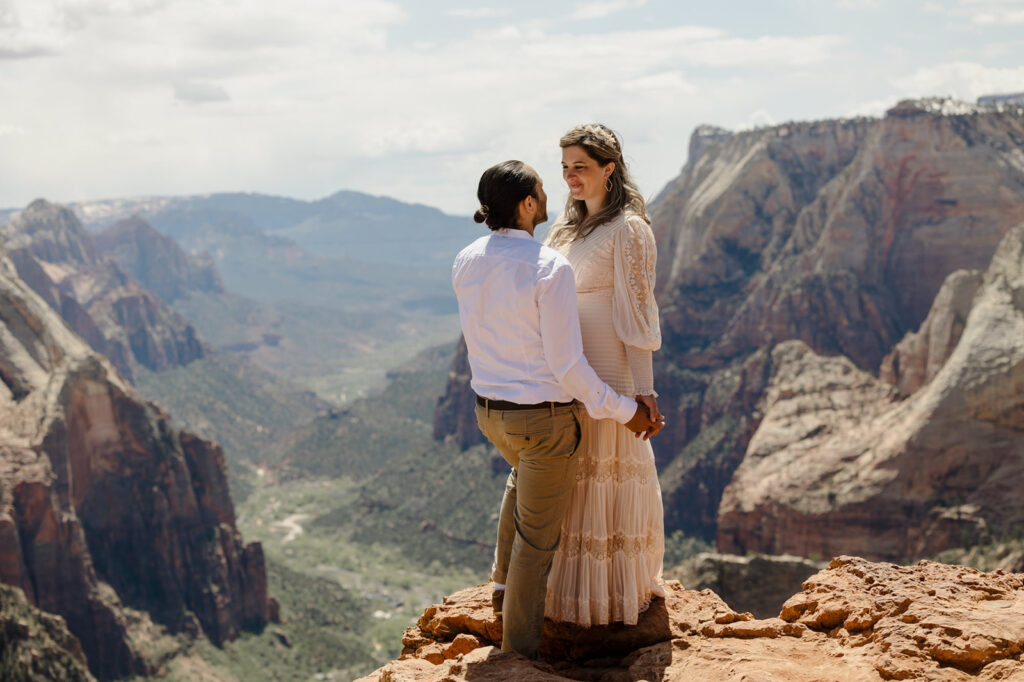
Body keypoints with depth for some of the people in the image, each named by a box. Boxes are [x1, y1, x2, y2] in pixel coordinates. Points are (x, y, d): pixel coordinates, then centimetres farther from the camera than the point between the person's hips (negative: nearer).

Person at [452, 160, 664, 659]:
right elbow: (566, 366, -22)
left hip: (490, 409, 7)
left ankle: (505, 581, 44)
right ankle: (518, 652, 25)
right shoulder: (550, 268, -24)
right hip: (544, 418, -6)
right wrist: (625, 411, -11)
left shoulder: (465, 263, -4)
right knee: (537, 536, 11)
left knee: (525, 470, 40)